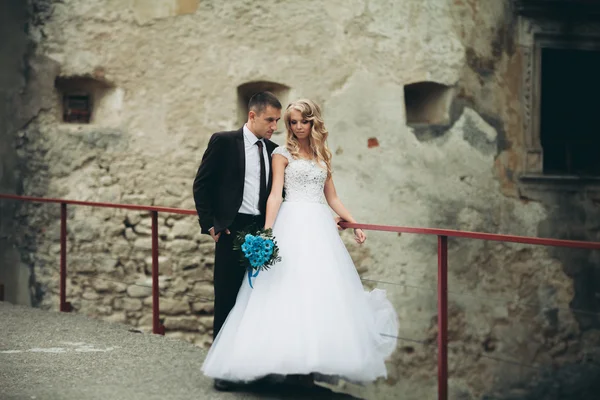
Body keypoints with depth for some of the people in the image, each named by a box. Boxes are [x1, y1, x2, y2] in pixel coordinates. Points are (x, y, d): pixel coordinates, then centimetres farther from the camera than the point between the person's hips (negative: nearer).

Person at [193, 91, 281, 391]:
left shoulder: (272, 151, 11)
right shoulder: (223, 142, -3)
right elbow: (201, 185, -1)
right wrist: (210, 224, -6)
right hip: (232, 230, -4)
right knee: (227, 300, 1)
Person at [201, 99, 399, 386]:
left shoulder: (322, 156, 17)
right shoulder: (283, 153, 3)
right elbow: (275, 195, -6)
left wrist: (354, 223, 13)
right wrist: (267, 232, -16)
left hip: (320, 226, 5)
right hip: (293, 224, -5)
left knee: (323, 290, 1)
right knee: (289, 288, -10)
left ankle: (320, 356, 4)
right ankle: (288, 352, -9)